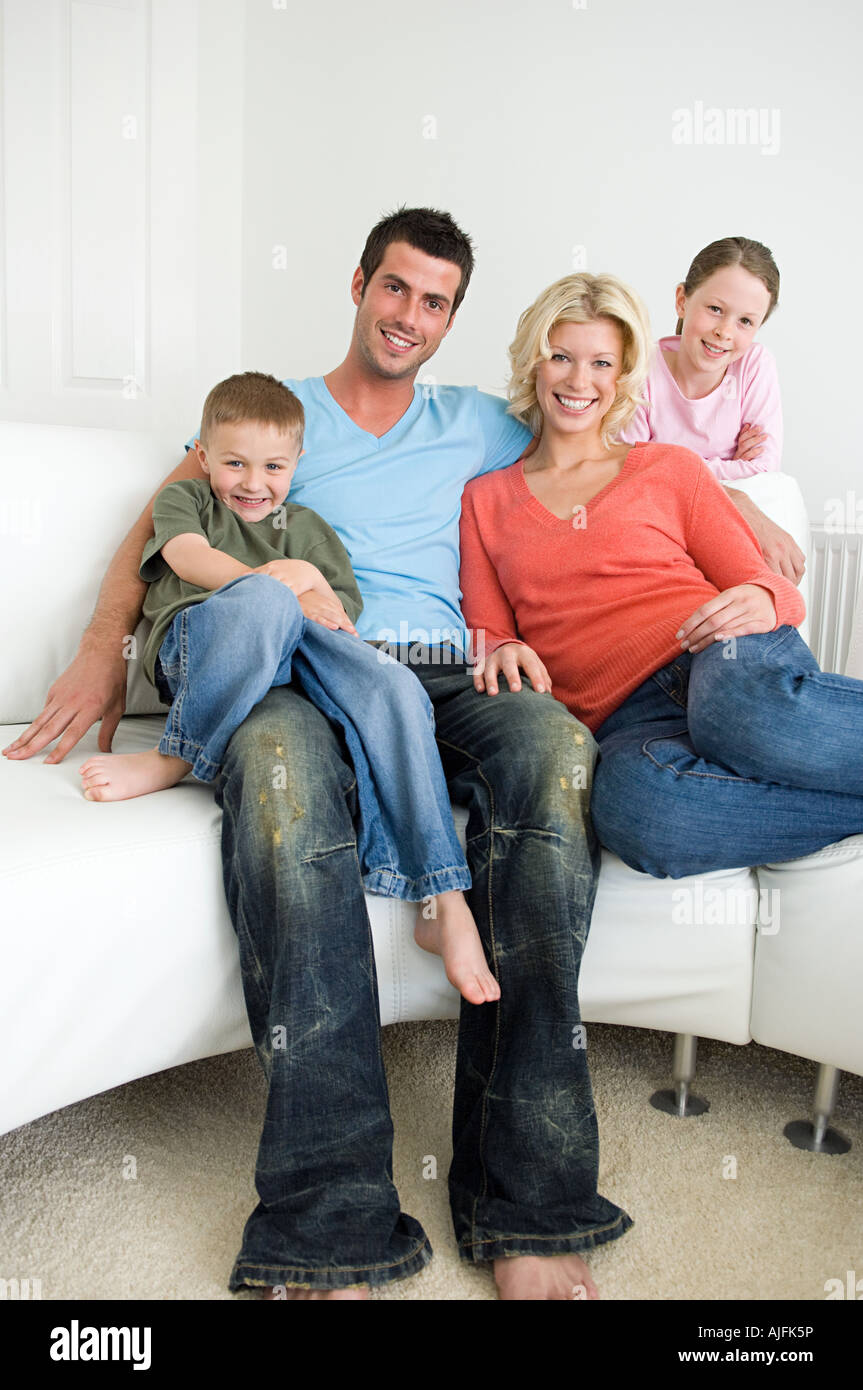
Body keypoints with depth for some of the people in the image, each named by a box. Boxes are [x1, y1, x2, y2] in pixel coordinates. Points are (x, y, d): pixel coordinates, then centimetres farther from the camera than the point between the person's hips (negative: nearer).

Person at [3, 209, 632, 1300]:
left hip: (441, 677, 2)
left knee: (556, 746, -35)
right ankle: (331, 1228, -37)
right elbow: (156, 528, 21)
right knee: (277, 759, -40)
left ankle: (524, 1206, -32)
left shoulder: (476, 425, 28)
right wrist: (102, 653, 6)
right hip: (301, 673, -1)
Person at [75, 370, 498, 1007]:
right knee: (265, 602, -40)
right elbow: (192, 560, 4)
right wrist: (286, 585, -9)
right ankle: (177, 759, -26)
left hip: (298, 648, 3)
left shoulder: (308, 527, 34)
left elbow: (343, 614, 20)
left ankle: (443, 900, -31)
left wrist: (303, 576, -3)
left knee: (393, 689, -29)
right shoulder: (183, 498, 28)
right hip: (199, 648, -3)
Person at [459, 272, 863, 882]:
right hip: (627, 717, 1)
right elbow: (487, 632, 17)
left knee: (748, 714, -42)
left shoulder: (671, 468, 18)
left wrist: (763, 601, -11)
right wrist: (500, 653, -8)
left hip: (728, 657, 0)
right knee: (627, 799, -40)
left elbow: (762, 587, 14)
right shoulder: (485, 500, 21)